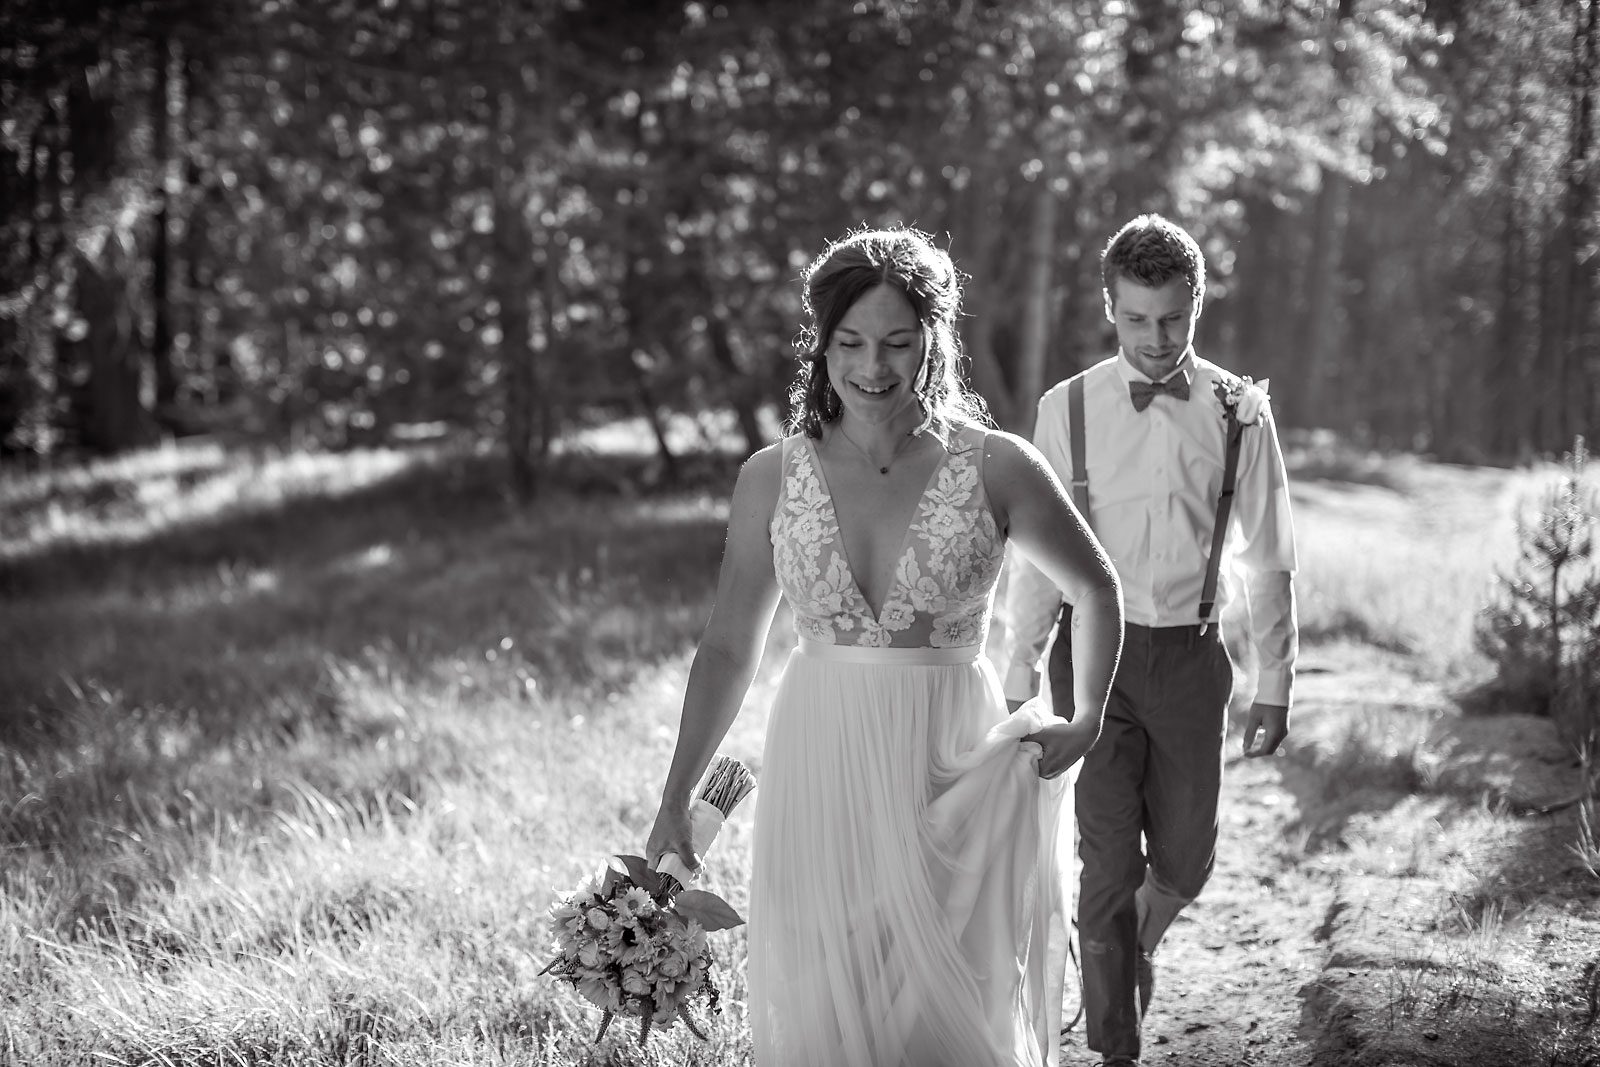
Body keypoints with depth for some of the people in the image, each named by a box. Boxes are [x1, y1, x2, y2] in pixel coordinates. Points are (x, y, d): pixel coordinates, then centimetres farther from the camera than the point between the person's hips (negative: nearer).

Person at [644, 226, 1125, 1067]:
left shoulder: (995, 468, -4)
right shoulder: (772, 478, 1)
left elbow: (1094, 590, 12)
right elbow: (727, 649, 7)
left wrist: (1087, 721, 2)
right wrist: (674, 804, 5)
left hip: (955, 781, -1)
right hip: (819, 778, 1)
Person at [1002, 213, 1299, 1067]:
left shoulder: (1238, 412, -2)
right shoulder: (1068, 409, -3)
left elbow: (1268, 561, 4)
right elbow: (1038, 557, 2)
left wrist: (1273, 685, 4)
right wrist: (1020, 680, 1)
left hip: (1191, 655, 1)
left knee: (1183, 859, 10)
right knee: (1108, 861, -3)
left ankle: (1135, 944, 44)